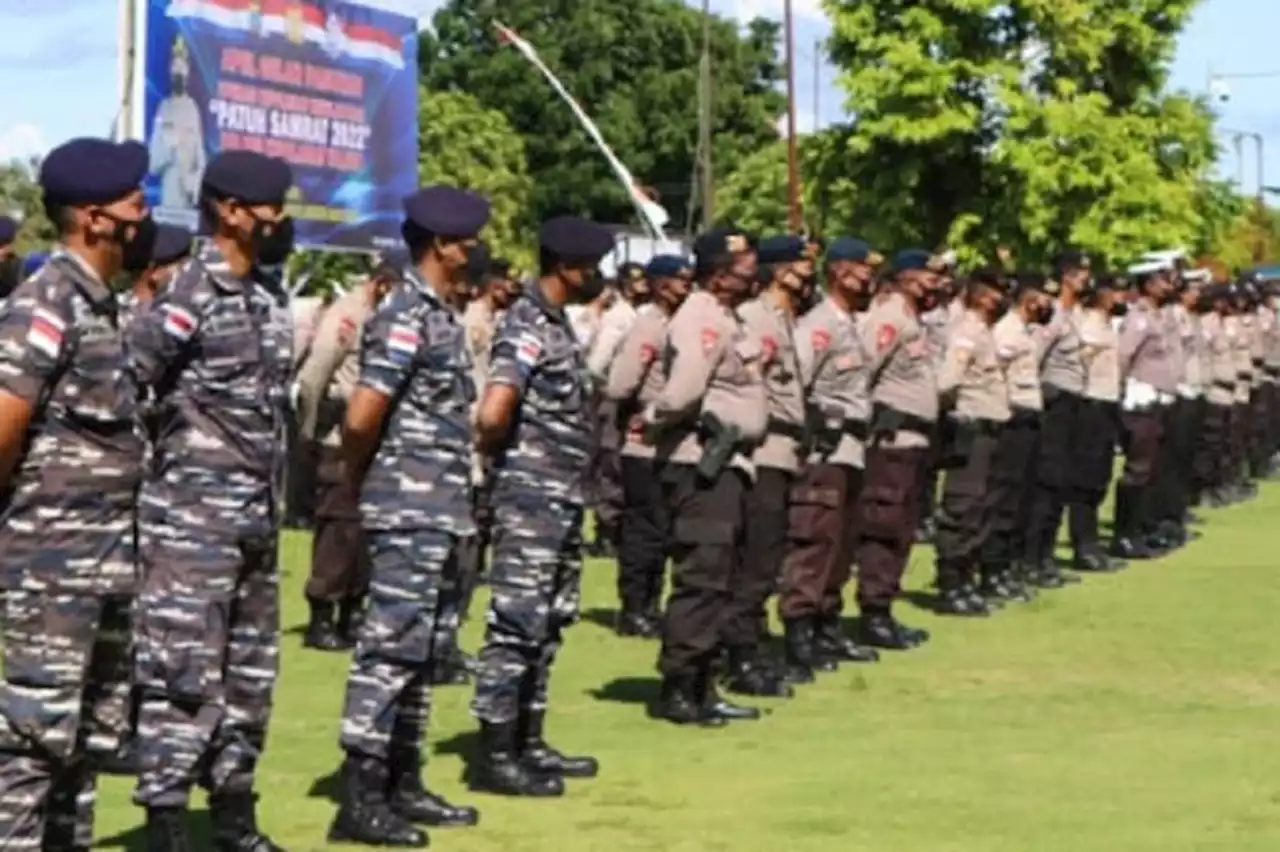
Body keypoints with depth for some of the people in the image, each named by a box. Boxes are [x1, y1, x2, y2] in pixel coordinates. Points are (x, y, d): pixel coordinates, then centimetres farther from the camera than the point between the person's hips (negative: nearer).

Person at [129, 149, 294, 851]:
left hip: (258, 521, 9)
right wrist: (153, 456, -11)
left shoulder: (269, 300, 13)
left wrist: (274, 502, 17)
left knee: (250, 675, 15)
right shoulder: (187, 297, -14)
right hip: (193, 521, -9)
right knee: (183, 675, -6)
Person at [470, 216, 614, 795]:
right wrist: (503, 454, -8)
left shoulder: (557, 325, 14)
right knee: (516, 622, -6)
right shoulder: (527, 327, -16)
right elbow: (492, 417, -27)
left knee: (547, 625, 15)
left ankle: (527, 743, 23)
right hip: (531, 498, -10)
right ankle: (494, 754, -1)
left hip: (563, 499, 10)